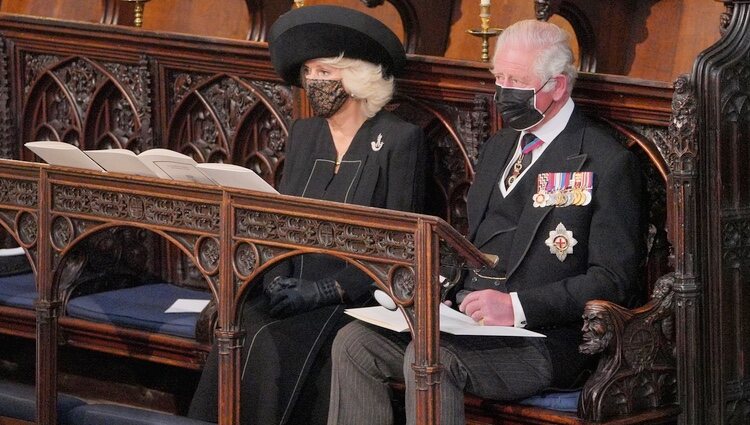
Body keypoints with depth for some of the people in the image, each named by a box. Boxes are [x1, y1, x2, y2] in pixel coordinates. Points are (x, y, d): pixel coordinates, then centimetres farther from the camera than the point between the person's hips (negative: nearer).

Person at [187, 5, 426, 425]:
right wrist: (277, 278, -5)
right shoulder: (304, 134, 16)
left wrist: (324, 290, -16)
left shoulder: (399, 139, -3)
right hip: (295, 288, 5)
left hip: (359, 297, -5)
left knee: (273, 344, -31)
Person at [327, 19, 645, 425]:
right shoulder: (497, 148, 20)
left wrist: (517, 306, -21)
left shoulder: (606, 163, -6)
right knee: (354, 342, -11)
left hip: (543, 341, -8)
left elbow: (613, 280, -12)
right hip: (466, 315, 8)